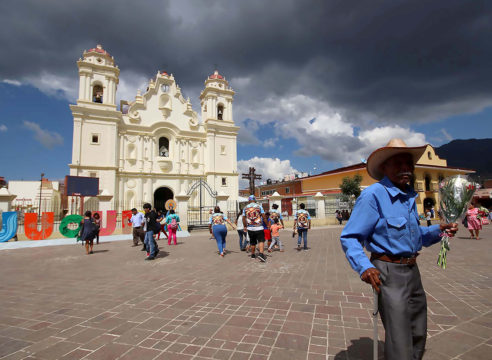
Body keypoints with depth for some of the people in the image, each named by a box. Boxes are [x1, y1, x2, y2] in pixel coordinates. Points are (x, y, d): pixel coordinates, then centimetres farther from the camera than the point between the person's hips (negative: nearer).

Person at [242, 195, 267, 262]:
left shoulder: (245, 208, 6)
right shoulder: (259, 206, 0)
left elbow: (243, 219, 8)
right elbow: (263, 216, -3)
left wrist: (245, 226, 20)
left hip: (250, 228, 3)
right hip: (259, 227, -3)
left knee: (252, 242, 15)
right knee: (261, 240, -2)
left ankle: (253, 255, 26)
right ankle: (261, 253, -20)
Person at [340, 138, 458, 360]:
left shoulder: (409, 196, 9)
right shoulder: (373, 195, -18)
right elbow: (349, 238, -20)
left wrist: (438, 231, 4)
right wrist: (364, 267, -34)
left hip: (412, 270, 9)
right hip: (389, 272, -8)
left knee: (418, 336, 23)